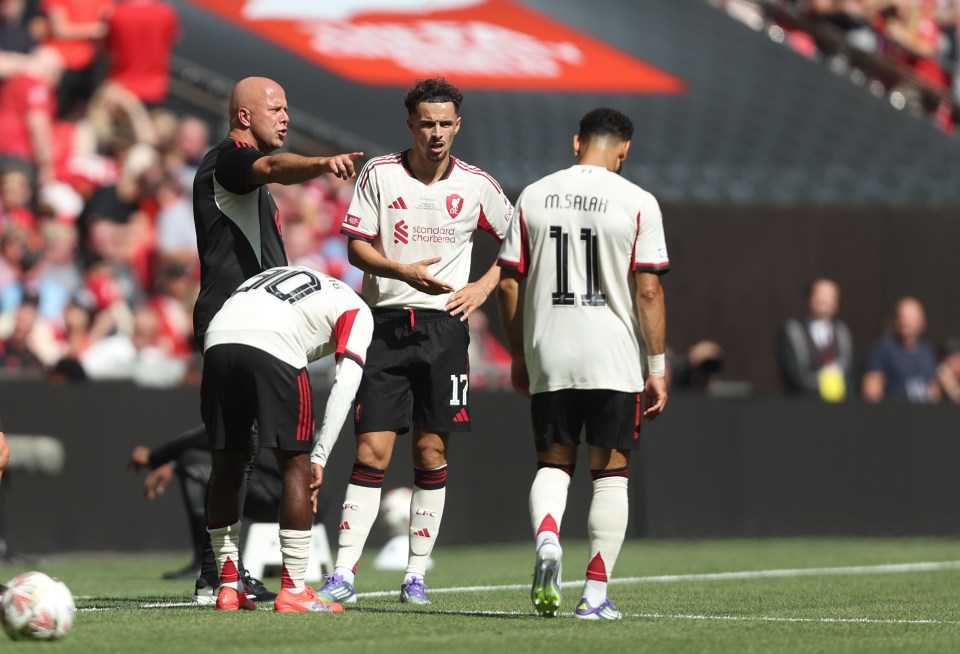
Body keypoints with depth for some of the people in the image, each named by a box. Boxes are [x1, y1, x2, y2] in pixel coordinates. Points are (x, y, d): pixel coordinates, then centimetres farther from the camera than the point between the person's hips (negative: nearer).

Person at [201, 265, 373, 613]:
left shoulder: (276, 275, 40)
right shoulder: (356, 312, 23)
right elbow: (344, 386, 9)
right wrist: (319, 457, 9)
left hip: (217, 341, 5)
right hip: (272, 347, -5)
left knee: (227, 465, 18)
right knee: (296, 464, 7)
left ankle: (229, 587, 23)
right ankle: (294, 591, 6)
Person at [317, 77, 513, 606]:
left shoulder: (476, 185, 3)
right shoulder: (379, 174, 0)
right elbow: (357, 246, 0)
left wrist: (482, 287, 2)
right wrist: (403, 271, -17)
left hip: (444, 325, 1)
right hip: (385, 323, -1)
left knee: (432, 451, 3)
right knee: (372, 451, -7)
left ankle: (416, 573, 11)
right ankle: (344, 574, -7)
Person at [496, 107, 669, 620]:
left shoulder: (534, 197, 5)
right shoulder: (637, 203, -5)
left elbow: (509, 283, 6)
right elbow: (648, 292, -8)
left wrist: (518, 356, 17)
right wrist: (657, 368, -1)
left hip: (548, 356, 2)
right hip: (613, 359, -2)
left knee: (553, 463, 14)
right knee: (609, 474, 6)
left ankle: (546, 539, -15)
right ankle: (596, 593, 4)